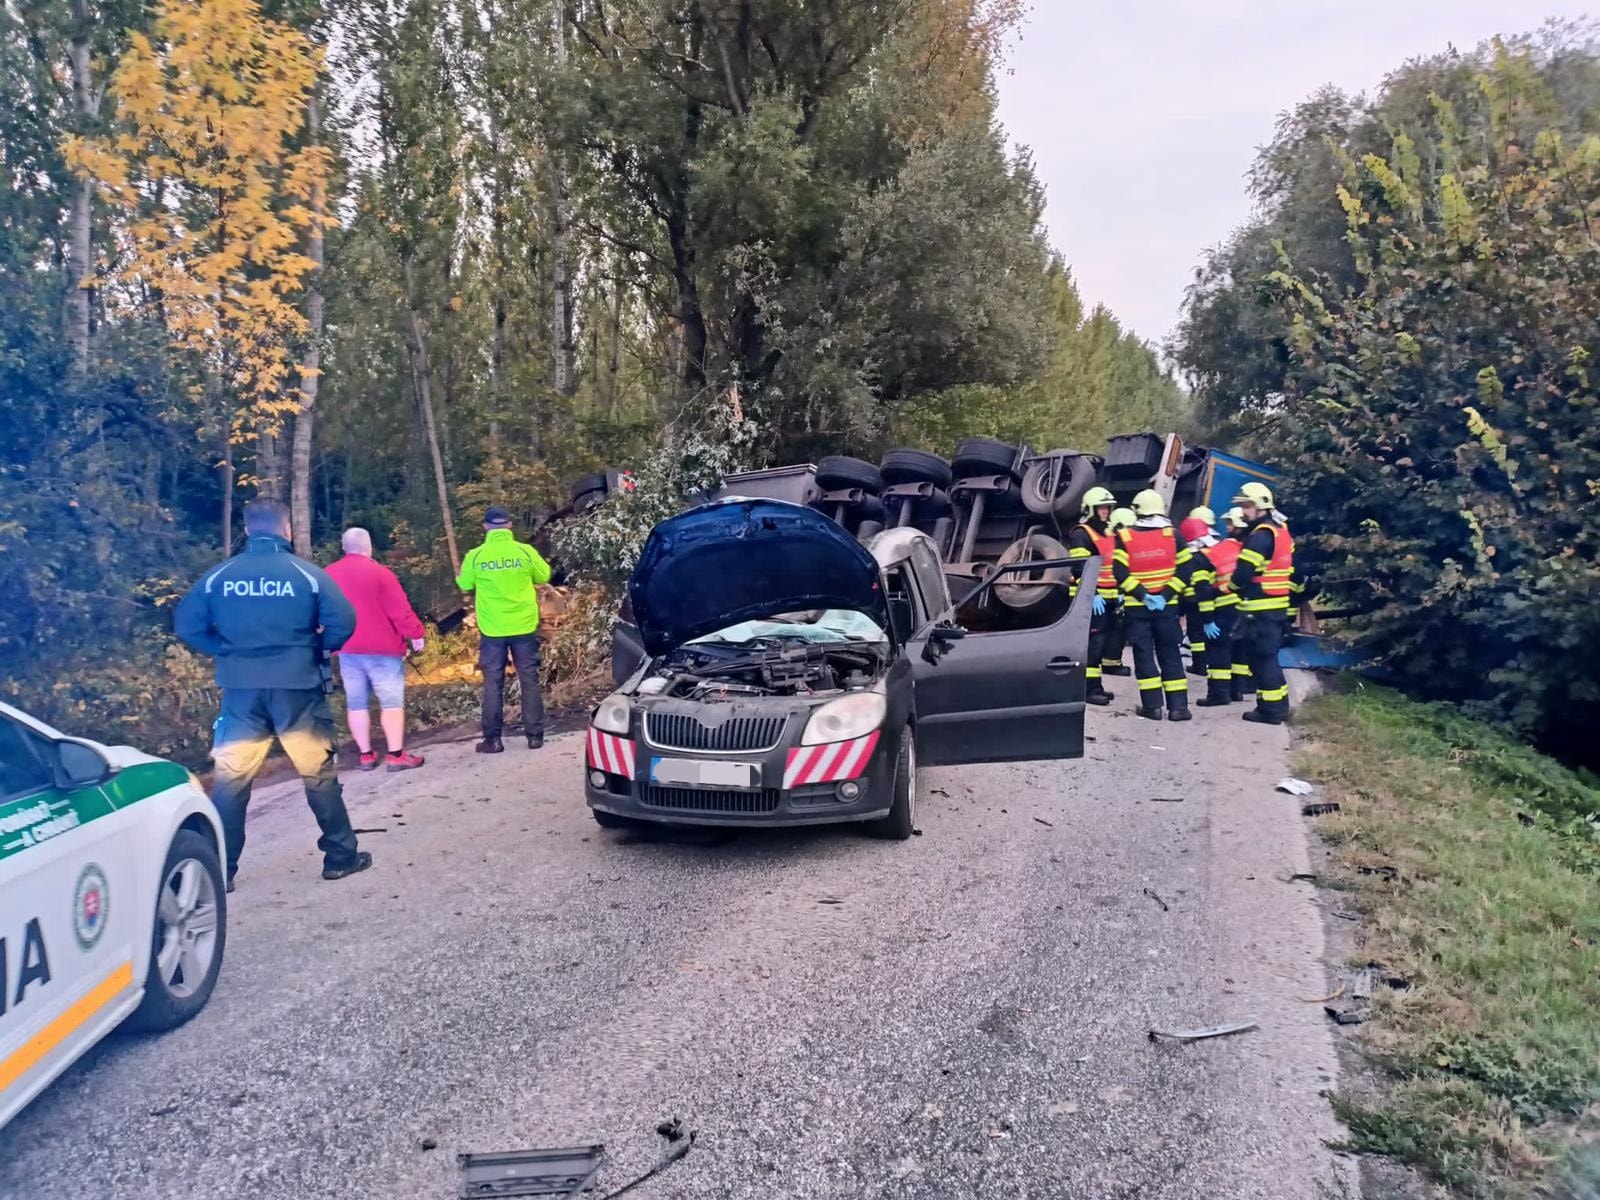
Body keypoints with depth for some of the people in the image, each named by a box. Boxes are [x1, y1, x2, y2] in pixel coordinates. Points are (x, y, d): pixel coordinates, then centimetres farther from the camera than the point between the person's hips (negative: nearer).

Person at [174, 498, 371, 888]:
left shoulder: (219, 576, 2)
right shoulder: (307, 573, -5)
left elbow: (186, 625, 1)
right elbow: (343, 622, -10)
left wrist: (226, 651, 11)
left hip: (241, 691, 1)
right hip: (297, 688, -1)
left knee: (230, 779, 9)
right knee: (319, 775, 11)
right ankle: (341, 857, 19)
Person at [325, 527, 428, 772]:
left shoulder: (328, 574, 6)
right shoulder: (380, 572, -12)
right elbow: (400, 610, -13)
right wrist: (416, 633, -3)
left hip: (347, 649, 5)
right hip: (382, 647, -5)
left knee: (356, 703, 9)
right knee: (392, 700, -3)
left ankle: (366, 756, 11)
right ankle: (396, 756, -7)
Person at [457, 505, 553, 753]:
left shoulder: (476, 556, -6)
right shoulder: (525, 551, -6)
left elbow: (464, 585, 9)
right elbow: (544, 577, 9)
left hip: (492, 629, 0)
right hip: (524, 626, 0)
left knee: (493, 684, 7)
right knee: (529, 680, 8)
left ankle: (492, 740, 8)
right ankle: (534, 735, 10)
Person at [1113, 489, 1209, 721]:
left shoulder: (1124, 537, -5)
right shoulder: (1173, 535, 0)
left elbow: (1121, 574, -12)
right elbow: (1185, 570, -4)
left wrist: (1142, 595, -11)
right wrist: (1166, 595, -7)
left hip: (1136, 607, -1)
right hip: (1167, 606, 2)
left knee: (1144, 654, 5)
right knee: (1170, 654, 8)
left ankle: (1152, 705, 2)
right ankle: (1178, 706, 6)